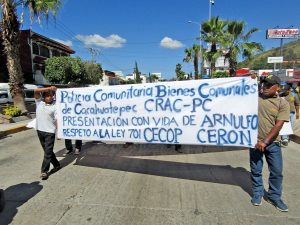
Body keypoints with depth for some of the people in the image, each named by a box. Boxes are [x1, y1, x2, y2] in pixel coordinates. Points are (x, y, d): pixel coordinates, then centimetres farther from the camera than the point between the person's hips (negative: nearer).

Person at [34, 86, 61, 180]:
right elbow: (36, 91, -10)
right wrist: (49, 88, -15)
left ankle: (44, 171, 6)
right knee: (47, 151, 15)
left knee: (48, 152, -2)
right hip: (40, 130, 5)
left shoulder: (55, 107, -6)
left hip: (50, 132, -5)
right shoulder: (39, 102, 4)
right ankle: (56, 165, 30)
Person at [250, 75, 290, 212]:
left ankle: (274, 197, 31)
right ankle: (257, 194, 31)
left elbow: (278, 125, -11)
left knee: (277, 171, 10)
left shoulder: (283, 104, -4)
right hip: (255, 141, 0)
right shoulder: (255, 97, 0)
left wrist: (265, 141, -17)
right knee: (256, 171, 11)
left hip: (272, 143, 0)